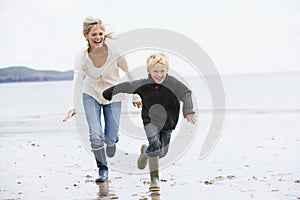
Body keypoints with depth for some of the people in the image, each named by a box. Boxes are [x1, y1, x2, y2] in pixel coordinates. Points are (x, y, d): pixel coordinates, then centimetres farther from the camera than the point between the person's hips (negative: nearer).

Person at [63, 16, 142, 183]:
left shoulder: (115, 50, -23)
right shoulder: (82, 57, -22)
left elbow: (129, 72, -10)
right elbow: (77, 82, -31)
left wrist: (135, 96, -4)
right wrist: (74, 107, -43)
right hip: (91, 95, 0)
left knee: (111, 137, -1)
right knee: (95, 134, -13)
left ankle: (111, 140, 37)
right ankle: (103, 169, 5)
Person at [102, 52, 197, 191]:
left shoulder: (172, 83, -18)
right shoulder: (142, 85, -13)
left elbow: (186, 94, -14)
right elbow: (124, 87, 0)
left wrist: (188, 112, -28)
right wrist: (106, 95, 10)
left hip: (168, 122, 2)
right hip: (150, 120, -2)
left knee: (162, 152, 10)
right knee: (154, 143, -24)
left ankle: (146, 151, 45)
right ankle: (154, 178, -18)